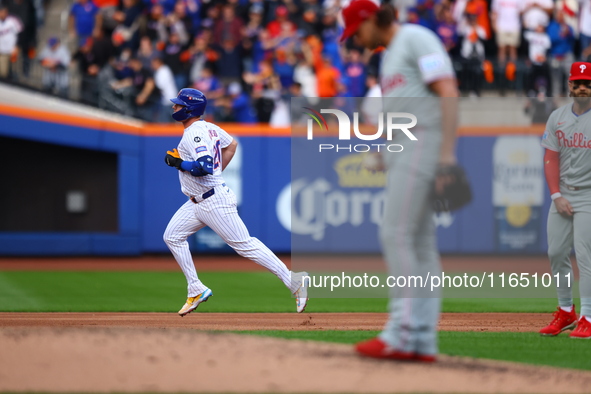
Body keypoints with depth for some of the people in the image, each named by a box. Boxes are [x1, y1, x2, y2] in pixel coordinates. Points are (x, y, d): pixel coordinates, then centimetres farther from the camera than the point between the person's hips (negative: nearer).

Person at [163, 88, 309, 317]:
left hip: (215, 202, -11)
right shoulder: (208, 127, 10)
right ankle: (196, 290, 11)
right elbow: (231, 145, 25)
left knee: (244, 244, -8)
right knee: (172, 237, 10)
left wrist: (178, 163, -19)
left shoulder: (194, 134, -19)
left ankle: (294, 281, -6)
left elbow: (205, 167, -32)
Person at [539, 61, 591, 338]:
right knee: (556, 253, 6)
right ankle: (565, 311, 21)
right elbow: (551, 158, 6)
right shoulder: (557, 118, 8)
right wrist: (556, 196, -4)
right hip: (562, 195, 5)